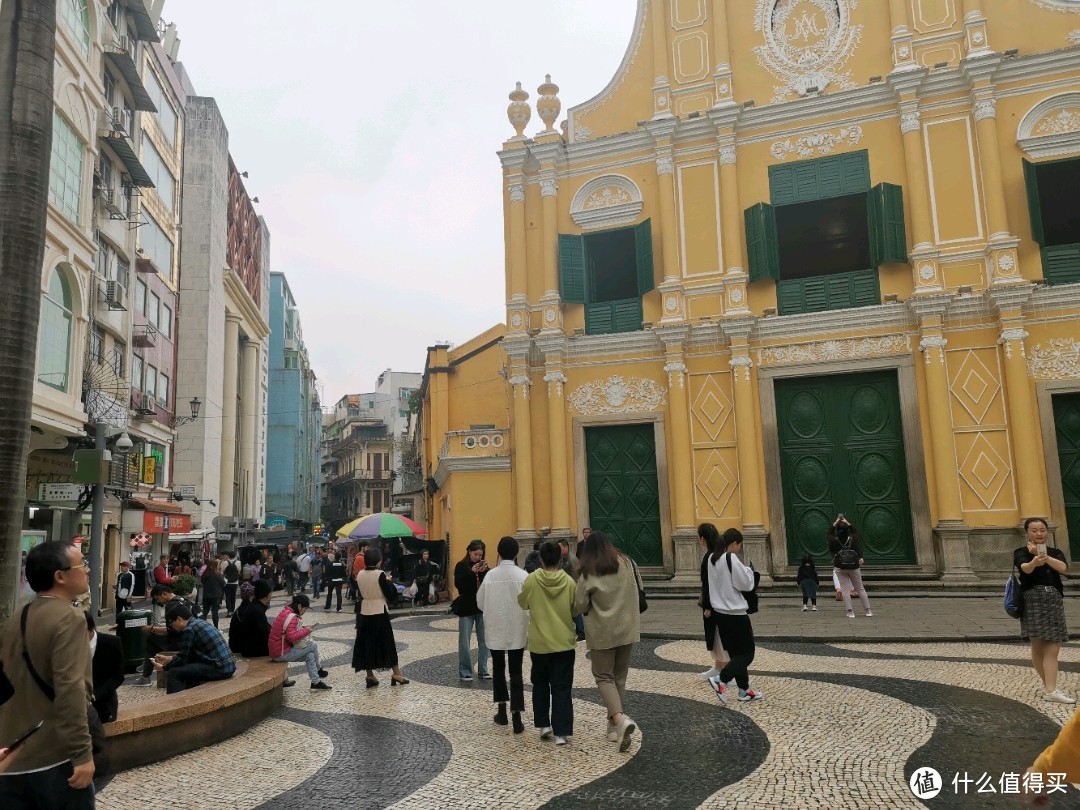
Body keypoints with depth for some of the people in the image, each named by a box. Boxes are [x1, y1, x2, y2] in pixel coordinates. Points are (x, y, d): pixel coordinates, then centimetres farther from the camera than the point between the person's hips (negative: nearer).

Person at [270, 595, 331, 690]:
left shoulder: (286, 612, 8)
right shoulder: (291, 617, -22)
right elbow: (292, 637, -29)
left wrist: (303, 629, 3)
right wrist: (306, 630, -16)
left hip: (278, 650, 9)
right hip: (281, 654, -9)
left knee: (310, 655, 8)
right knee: (313, 646, -5)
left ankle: (316, 681, 14)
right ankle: (318, 669, 15)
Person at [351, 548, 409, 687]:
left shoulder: (360, 575, 2)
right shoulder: (380, 574, -15)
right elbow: (391, 594, -14)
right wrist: (388, 581, 2)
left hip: (364, 612, 5)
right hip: (379, 613, -5)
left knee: (366, 642, 10)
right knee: (387, 642, 5)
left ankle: (370, 676, 13)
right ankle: (396, 674, 12)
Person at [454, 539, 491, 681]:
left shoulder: (483, 566, 7)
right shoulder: (461, 566, -3)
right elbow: (458, 584, -16)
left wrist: (484, 572, -17)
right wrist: (471, 572, -23)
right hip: (466, 607, -3)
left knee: (484, 640, 7)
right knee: (464, 641, -1)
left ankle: (483, 669, 16)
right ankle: (465, 671, 7)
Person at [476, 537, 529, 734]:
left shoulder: (490, 575, -8)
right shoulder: (523, 576, -12)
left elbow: (480, 602, 0)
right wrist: (526, 621, 7)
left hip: (495, 630, 1)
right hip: (517, 631, -1)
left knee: (498, 669, 18)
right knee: (516, 672, 4)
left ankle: (502, 711, 26)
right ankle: (516, 716, -2)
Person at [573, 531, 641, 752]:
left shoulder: (588, 572, -12)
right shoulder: (627, 563, 0)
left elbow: (578, 606, -11)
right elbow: (640, 589, 15)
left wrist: (592, 605, 9)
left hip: (602, 632, -4)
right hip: (627, 629, 4)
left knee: (604, 677, 5)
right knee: (619, 676, 16)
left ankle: (620, 719, -16)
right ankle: (614, 725, 20)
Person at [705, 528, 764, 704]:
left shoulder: (712, 559, 8)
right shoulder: (731, 559, -18)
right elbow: (746, 584, -14)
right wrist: (749, 569, 2)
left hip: (720, 612, 8)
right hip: (735, 613, -8)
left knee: (735, 652, 15)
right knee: (747, 652, 2)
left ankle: (744, 690, 20)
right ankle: (720, 680, -11)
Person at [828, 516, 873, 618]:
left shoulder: (834, 541, -10)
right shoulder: (852, 539, -8)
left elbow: (830, 533, 11)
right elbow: (856, 531, 14)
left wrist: (836, 523, 17)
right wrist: (848, 523, 20)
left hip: (840, 568, -1)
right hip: (853, 567, 1)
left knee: (845, 590, 1)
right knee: (860, 589, 12)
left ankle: (850, 612, -5)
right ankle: (868, 610, 16)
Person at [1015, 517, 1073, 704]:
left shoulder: (1055, 552, 10)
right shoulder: (1021, 552, -1)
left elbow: (1062, 567, -13)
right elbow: (1025, 568, -24)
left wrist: (1043, 556, -31)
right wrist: (1035, 561, -48)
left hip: (1054, 601, 3)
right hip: (1033, 601, -3)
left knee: (1053, 648, -3)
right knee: (1037, 646, 1)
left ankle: (1050, 690, -5)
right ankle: (1048, 685, 12)